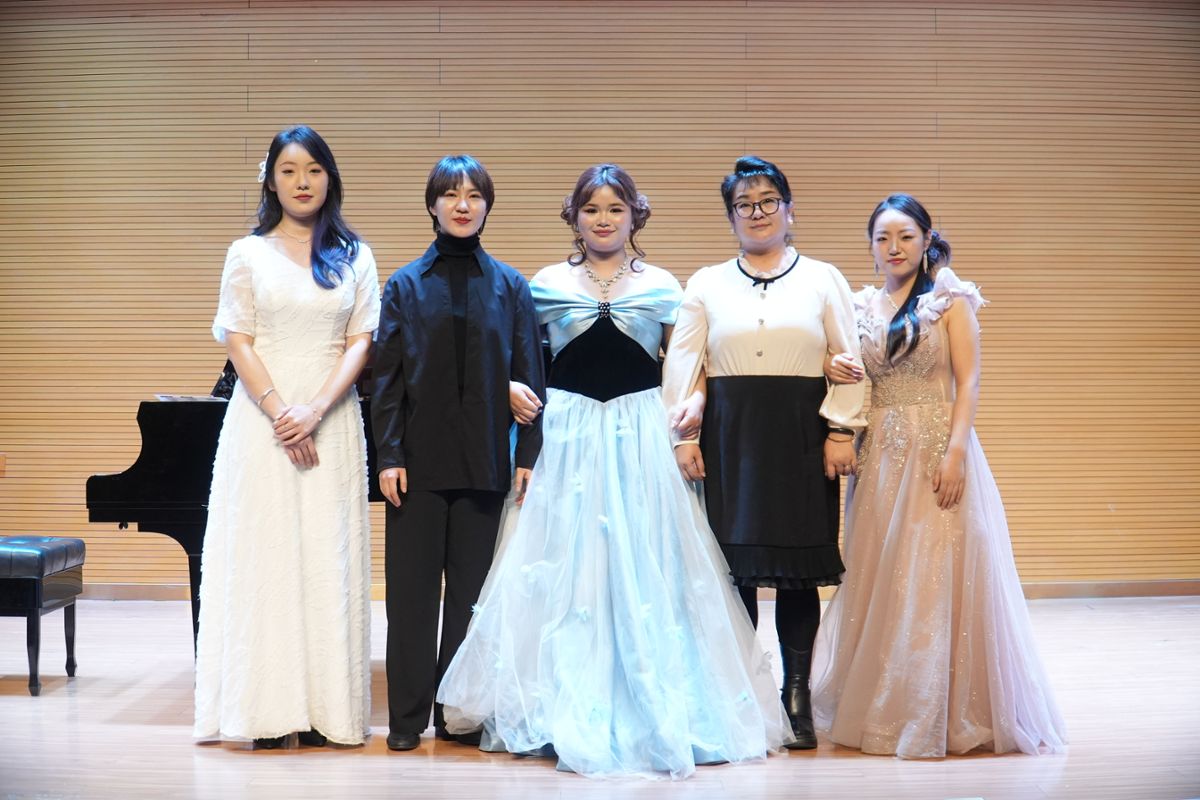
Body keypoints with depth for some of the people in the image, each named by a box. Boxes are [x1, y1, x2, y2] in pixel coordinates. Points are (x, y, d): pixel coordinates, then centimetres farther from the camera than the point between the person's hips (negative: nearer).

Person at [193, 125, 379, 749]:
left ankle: (324, 707, 3)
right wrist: (281, 414, -12)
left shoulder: (355, 257, 9)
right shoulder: (248, 254, 6)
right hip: (261, 419, -1)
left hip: (332, 424, 1)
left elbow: (360, 344, 2)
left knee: (328, 561, 0)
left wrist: (315, 410, -12)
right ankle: (270, 710, 0)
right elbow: (238, 344, 0)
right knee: (265, 557, -2)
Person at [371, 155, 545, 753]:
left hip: (484, 460, 1)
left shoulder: (510, 287, 6)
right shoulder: (406, 285, 4)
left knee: (472, 588, 7)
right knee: (412, 588, 3)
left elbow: (528, 376, 5)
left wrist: (528, 456, -1)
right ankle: (408, 715, 11)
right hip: (420, 458, 0)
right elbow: (387, 377, 2)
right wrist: (389, 455, -6)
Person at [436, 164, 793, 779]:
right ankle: (567, 707, 11)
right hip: (566, 439, 0)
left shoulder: (662, 287, 6)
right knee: (565, 569, 2)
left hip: (641, 440, 0)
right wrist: (514, 391, -8)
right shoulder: (548, 285, 7)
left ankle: (650, 707, 11)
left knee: (644, 570, 1)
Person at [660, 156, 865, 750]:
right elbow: (683, 360, 6)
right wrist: (684, 435, -2)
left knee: (799, 571, 0)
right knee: (732, 568, -1)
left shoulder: (823, 279, 9)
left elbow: (848, 360, 5)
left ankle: (797, 700, 9)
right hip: (728, 438, 1)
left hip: (800, 436, 0)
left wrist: (841, 432, -3)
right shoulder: (707, 284, 11)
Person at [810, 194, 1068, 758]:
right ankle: (883, 710, 13)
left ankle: (949, 713, 2)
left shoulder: (951, 301, 1)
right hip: (880, 455, 4)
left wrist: (955, 452, -17)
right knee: (880, 580, 5)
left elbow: (967, 382, -6)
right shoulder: (862, 307, 13)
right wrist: (834, 373, -6)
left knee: (938, 577, -5)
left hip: (937, 450, -4)